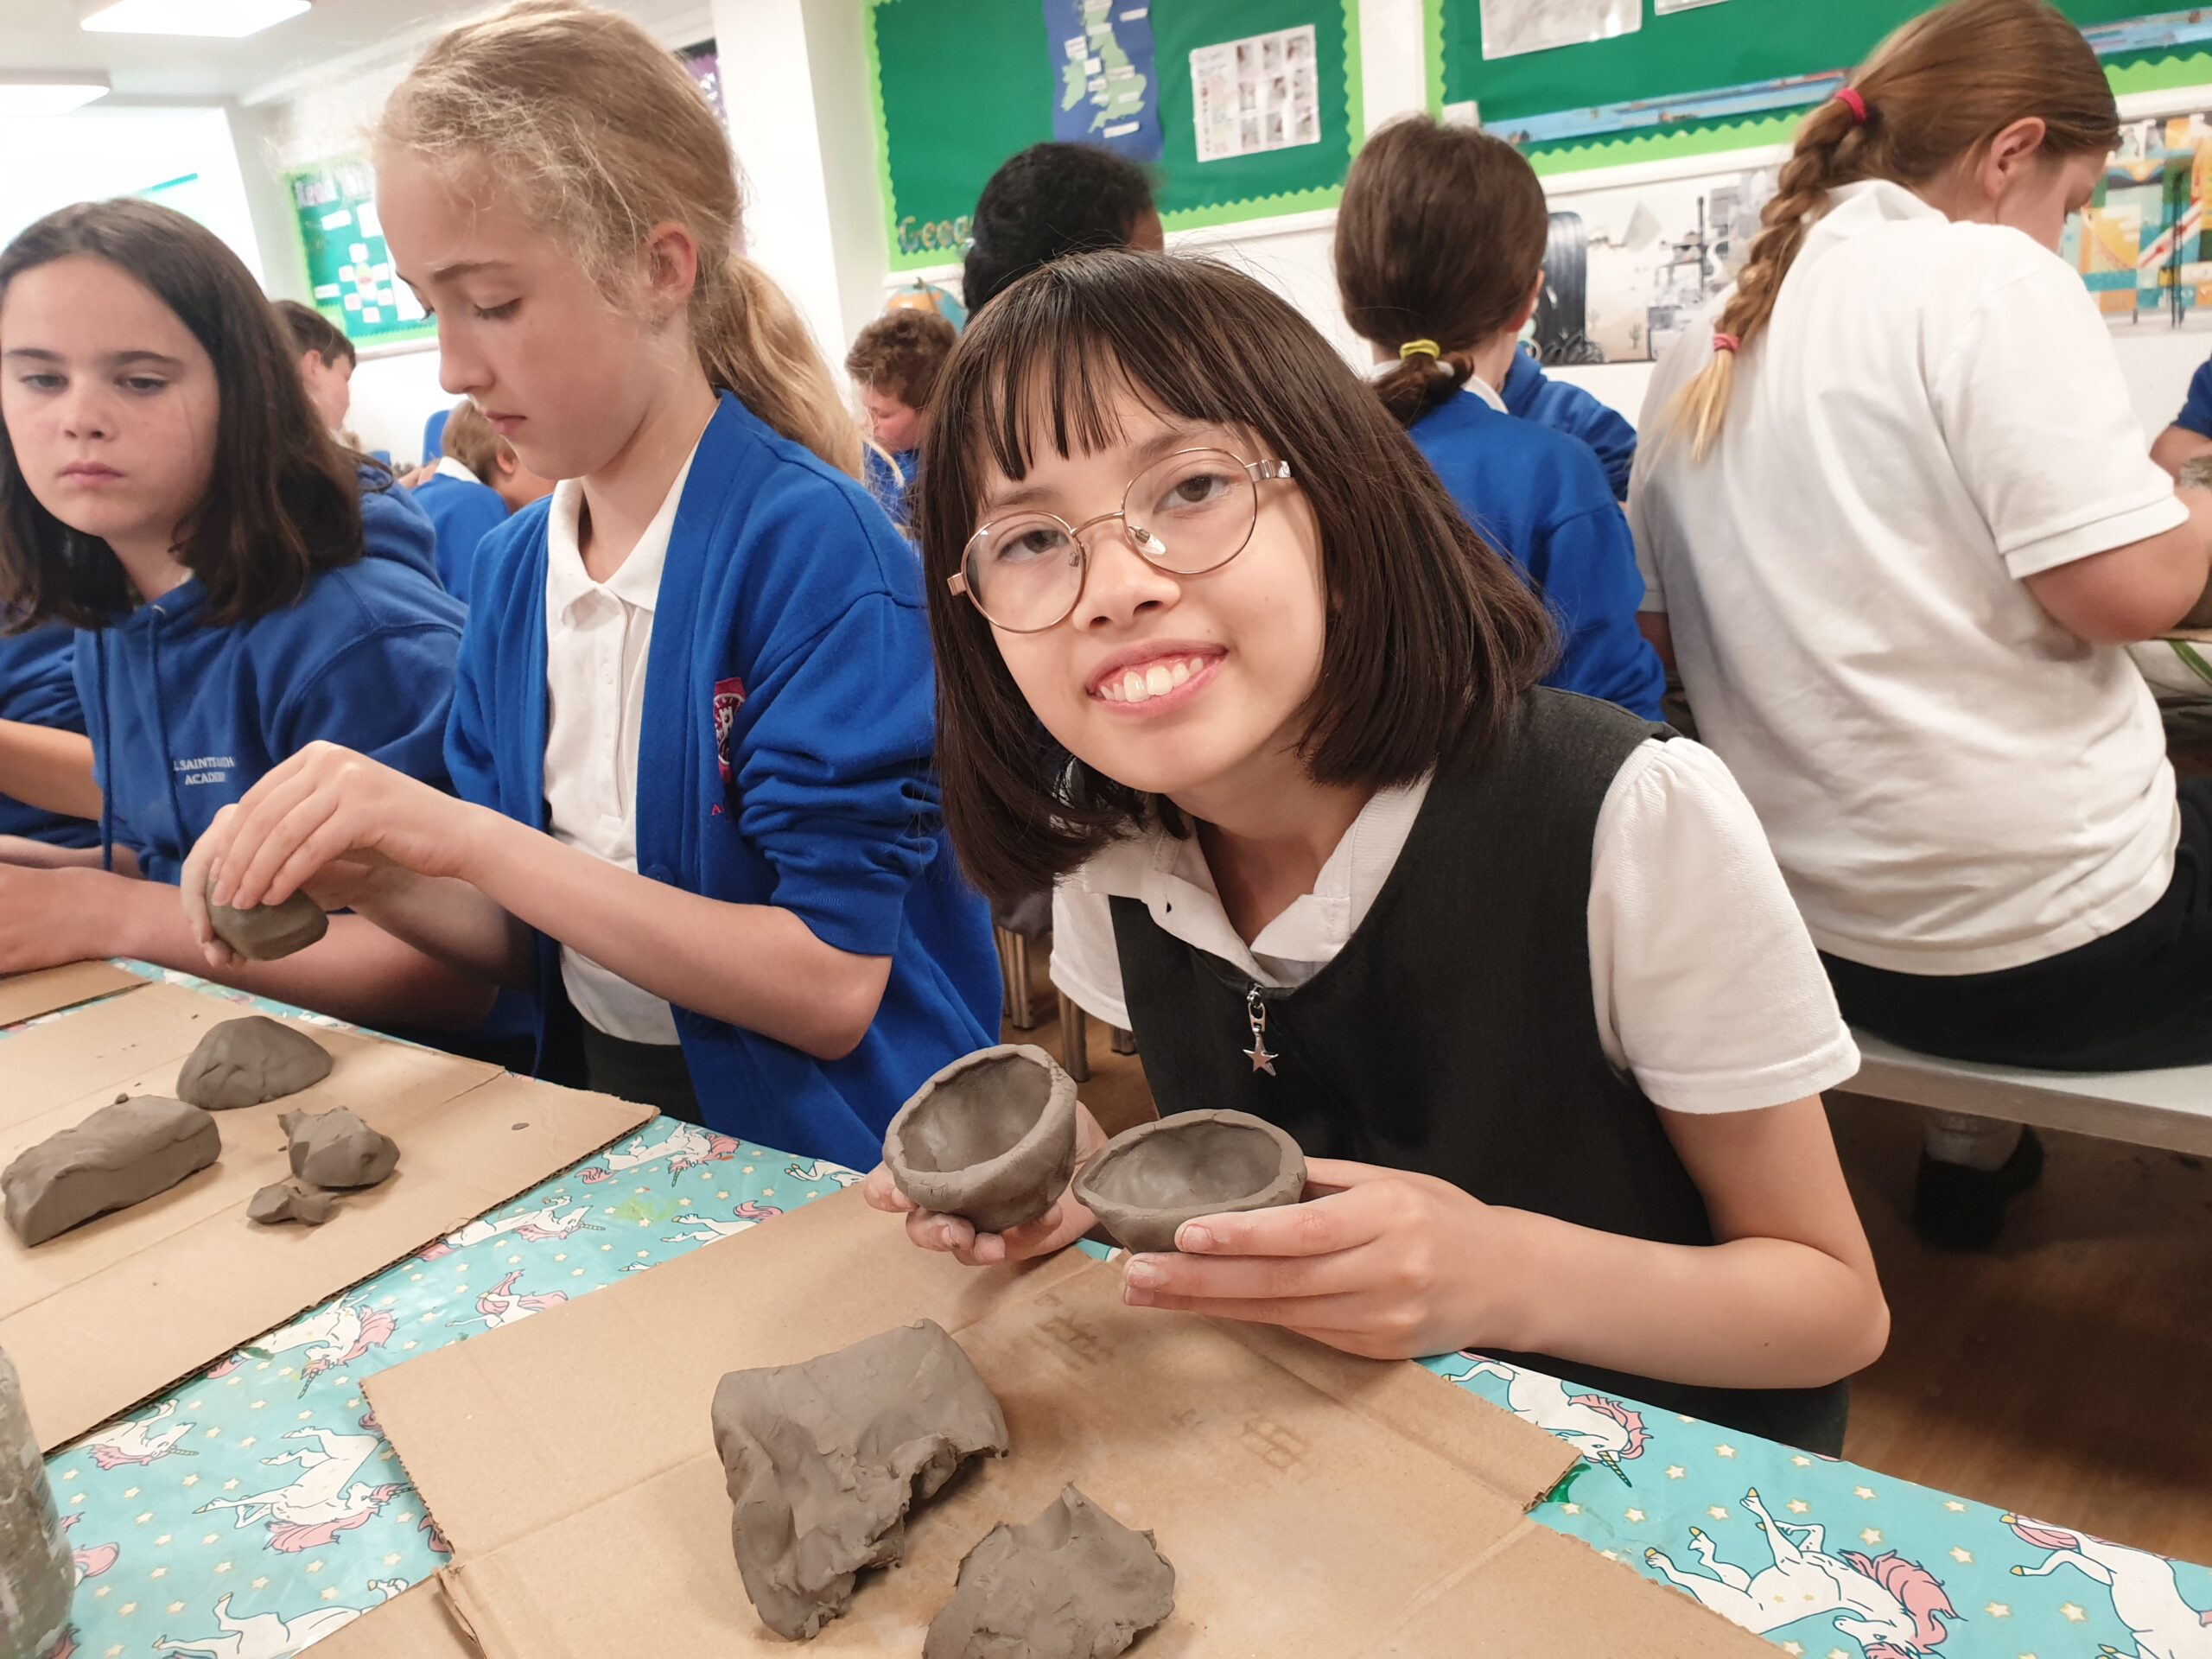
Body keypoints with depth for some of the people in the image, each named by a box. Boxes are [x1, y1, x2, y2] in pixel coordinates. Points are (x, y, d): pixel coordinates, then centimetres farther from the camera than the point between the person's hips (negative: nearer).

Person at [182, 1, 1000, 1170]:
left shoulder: (811, 545, -17)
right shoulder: (509, 567, 3)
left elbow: (832, 986, -20)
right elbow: (529, 938, 9)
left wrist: (474, 841, -21)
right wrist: (370, 877, -11)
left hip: (825, 1162, -5)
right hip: (594, 1125, 6)